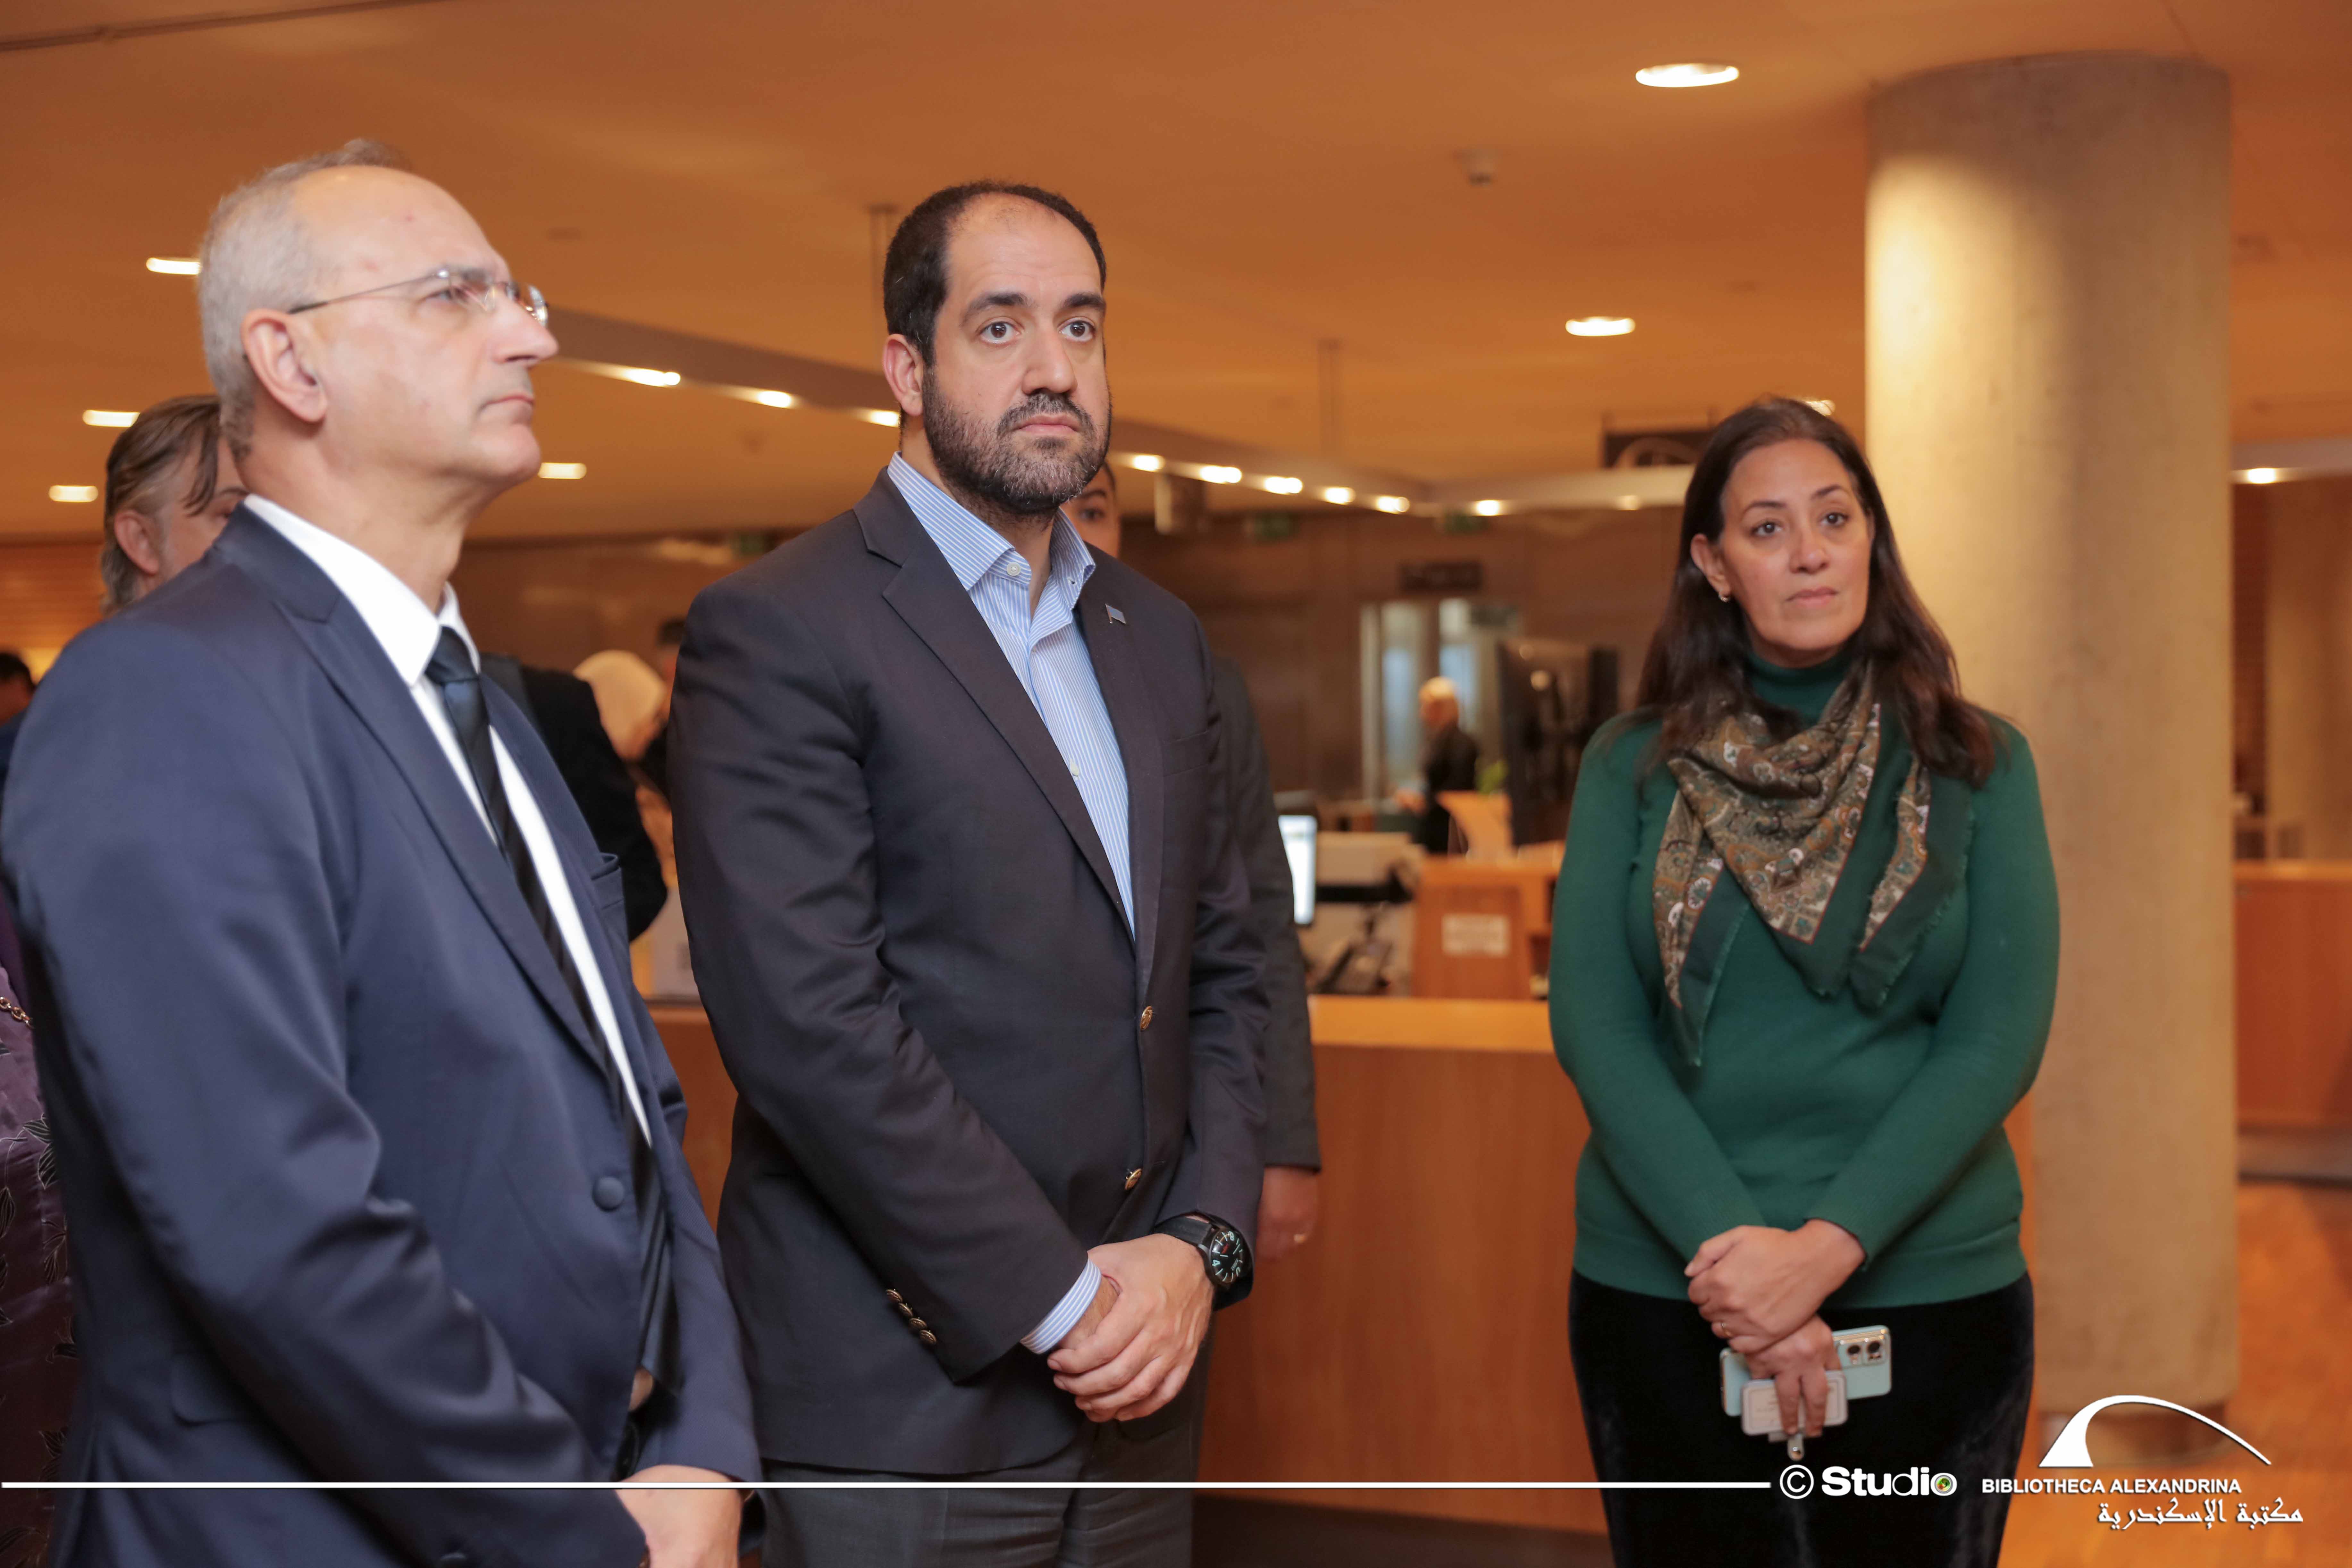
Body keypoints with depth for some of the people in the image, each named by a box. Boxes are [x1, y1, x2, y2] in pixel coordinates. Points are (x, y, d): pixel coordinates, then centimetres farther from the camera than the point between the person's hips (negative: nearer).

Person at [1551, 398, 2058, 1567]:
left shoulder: (1977, 765, 1)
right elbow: (1591, 1025, -6)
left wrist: (1827, 1245, -17)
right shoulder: (1633, 767, 2)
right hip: (1662, 1289, 0)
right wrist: (1724, 1244, -17)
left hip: (1929, 1292, 0)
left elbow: (1999, 1036, -7)